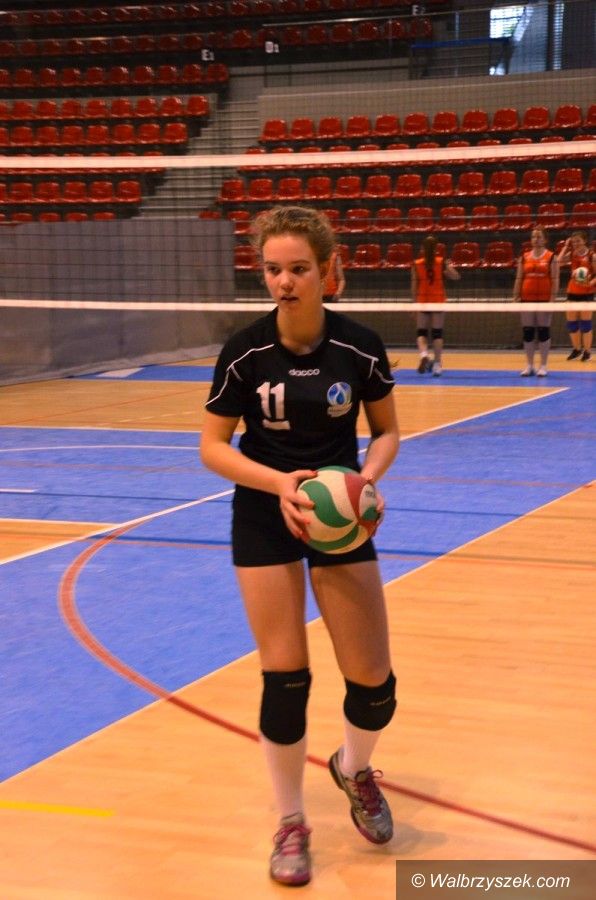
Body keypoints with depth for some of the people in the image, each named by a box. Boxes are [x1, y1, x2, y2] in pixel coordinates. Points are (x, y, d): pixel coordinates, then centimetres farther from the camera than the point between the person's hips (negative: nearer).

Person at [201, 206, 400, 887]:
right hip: (264, 517, -1)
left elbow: (387, 431, 2)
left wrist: (368, 477, -18)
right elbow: (212, 447, -7)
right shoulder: (245, 352, -13)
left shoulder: (360, 347, -12)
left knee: (373, 682, 0)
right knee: (284, 679, -3)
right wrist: (277, 482, -23)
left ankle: (354, 768, 35)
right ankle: (291, 823, 18)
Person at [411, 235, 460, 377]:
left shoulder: (417, 264, -3)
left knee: (421, 332, 7)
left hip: (422, 301, 0)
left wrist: (415, 302, 8)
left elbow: (414, 286, 0)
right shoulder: (442, 262, -4)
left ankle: (424, 354, -21)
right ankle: (437, 364, 3)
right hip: (438, 300, 0)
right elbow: (456, 277, 1)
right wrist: (448, 266, 15)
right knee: (437, 333, 5)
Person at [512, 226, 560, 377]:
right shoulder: (524, 257, 9)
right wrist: (515, 298, 3)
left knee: (543, 332, -1)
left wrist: (552, 299, -12)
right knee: (527, 332, 3)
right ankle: (529, 365, 10)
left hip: (544, 299, -3)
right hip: (527, 298, 3)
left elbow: (555, 280, -5)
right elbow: (519, 279, 10)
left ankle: (543, 366, 4)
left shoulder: (551, 257, -1)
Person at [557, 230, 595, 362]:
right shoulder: (572, 254, 5)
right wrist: (566, 246, -7)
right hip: (572, 292, 5)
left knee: (585, 322, -3)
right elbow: (559, 261, -12)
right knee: (571, 322, 7)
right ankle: (576, 349, 22)